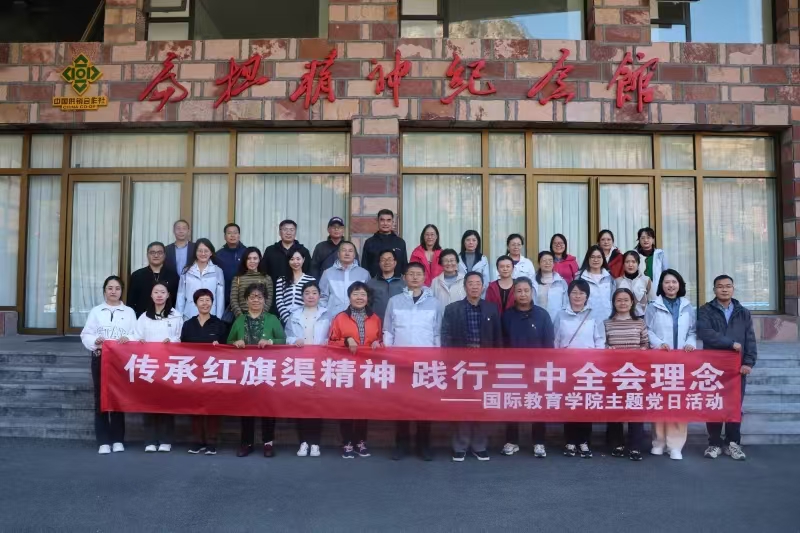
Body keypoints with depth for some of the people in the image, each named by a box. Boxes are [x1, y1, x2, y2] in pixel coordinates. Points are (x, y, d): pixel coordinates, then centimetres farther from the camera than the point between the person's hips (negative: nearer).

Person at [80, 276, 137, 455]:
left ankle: (118, 440, 12)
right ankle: (103, 442, 5)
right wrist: (95, 341, -17)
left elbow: (137, 335, 2)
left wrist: (128, 339, -18)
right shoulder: (96, 311, 8)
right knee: (101, 399, 0)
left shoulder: (129, 312, 9)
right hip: (100, 359, 0)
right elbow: (86, 335, 2)